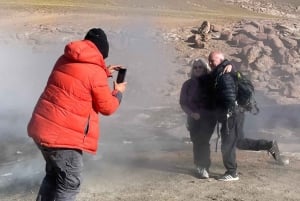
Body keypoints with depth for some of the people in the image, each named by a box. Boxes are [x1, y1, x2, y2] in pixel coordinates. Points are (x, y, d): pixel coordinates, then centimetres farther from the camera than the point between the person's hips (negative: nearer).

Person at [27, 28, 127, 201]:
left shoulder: (65, 60, 9)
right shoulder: (96, 72, -14)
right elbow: (107, 107, -4)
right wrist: (118, 92, 14)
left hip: (41, 128, 8)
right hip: (63, 136, -8)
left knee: (54, 174, 25)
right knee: (70, 183, 6)